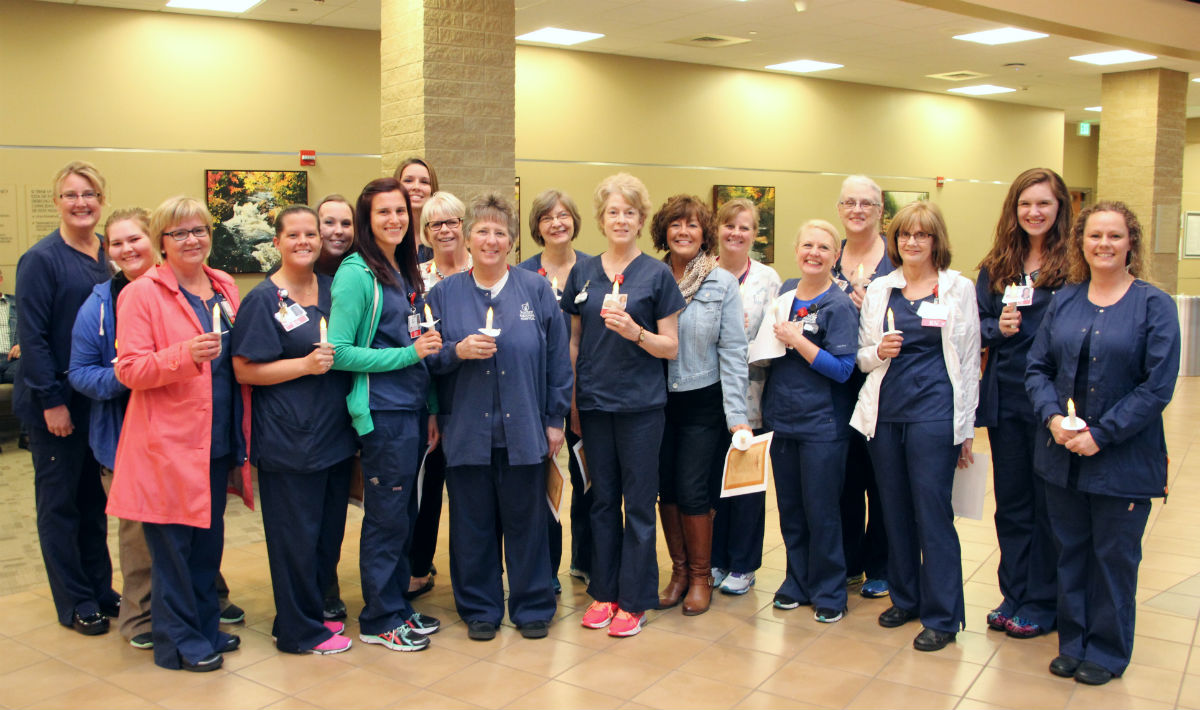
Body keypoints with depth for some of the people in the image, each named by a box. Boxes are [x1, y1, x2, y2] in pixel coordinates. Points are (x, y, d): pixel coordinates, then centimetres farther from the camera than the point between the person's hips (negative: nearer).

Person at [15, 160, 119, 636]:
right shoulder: (40, 259, -10)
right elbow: (32, 336, -12)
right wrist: (52, 400, -15)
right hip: (56, 400, -5)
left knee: (95, 498, 15)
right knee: (60, 501, 6)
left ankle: (100, 590, 26)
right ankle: (75, 603, 17)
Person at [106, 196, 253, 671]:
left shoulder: (224, 287, 11)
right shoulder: (142, 294, -7)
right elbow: (129, 369, -13)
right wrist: (186, 355, -29)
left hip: (218, 440, 6)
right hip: (169, 442, -6)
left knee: (209, 540, 15)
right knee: (173, 543, 2)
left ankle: (205, 624, 30)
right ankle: (178, 640, 16)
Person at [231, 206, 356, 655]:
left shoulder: (332, 289, 10)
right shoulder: (263, 299, -8)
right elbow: (245, 370, -11)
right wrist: (306, 365, -18)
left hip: (334, 433, 7)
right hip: (287, 441, -7)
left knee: (329, 530, 15)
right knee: (296, 537, 2)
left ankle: (313, 612, 32)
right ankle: (299, 631, 17)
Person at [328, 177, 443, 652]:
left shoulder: (406, 273, 12)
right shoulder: (356, 275, -11)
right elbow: (339, 352, -17)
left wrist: (430, 409, 15)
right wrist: (409, 353, -17)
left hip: (412, 409, 8)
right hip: (382, 412, -7)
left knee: (403, 514, 15)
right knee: (387, 516, 2)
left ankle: (398, 606, 28)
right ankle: (379, 619, 17)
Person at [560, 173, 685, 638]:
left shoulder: (657, 274, -1)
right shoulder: (583, 272, 8)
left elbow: (671, 347, -2)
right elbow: (573, 341, 12)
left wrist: (636, 332, -20)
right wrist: (570, 399, 7)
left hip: (641, 404, -3)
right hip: (594, 402, 3)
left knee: (639, 503, 3)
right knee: (602, 499, 12)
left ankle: (635, 600, 14)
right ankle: (604, 591, 24)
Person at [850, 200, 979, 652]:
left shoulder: (958, 288, 3)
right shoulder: (879, 289, 10)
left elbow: (968, 360, 4)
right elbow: (861, 357, 13)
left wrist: (966, 429, 1)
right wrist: (878, 351, -11)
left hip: (934, 412, -3)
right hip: (885, 411, 4)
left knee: (933, 512, -3)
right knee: (895, 510, 10)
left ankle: (941, 616, 9)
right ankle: (905, 598, 27)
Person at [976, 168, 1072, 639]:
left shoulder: (1075, 265, -5)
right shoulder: (996, 266, 9)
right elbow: (978, 323, 9)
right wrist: (998, 328, -13)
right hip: (1005, 397, 4)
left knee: (1047, 502, 6)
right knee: (1010, 501, 13)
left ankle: (1041, 604, 19)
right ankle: (1013, 595, 26)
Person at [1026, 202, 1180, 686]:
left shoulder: (1154, 305, -7)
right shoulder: (1064, 301, 6)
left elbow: (1158, 387, -12)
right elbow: (1038, 368, 6)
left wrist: (1101, 435, -17)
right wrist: (1052, 417, -11)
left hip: (1123, 460, -4)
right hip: (1063, 455, 4)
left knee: (1114, 558, 9)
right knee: (1070, 552, 14)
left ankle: (1107, 653, 26)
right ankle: (1073, 644, 30)